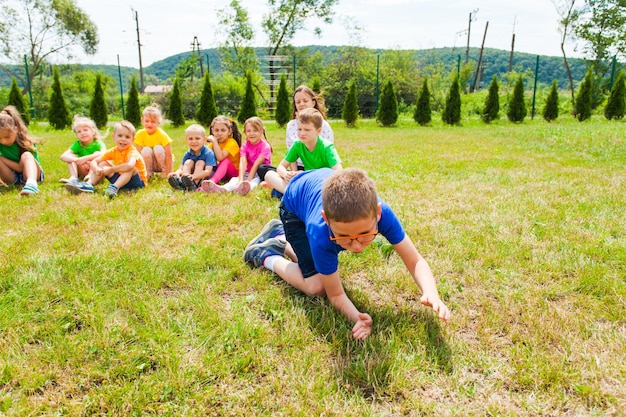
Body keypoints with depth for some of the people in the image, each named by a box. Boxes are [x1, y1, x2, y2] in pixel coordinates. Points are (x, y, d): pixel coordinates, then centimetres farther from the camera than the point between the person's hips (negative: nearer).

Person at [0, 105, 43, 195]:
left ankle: (31, 183, -58)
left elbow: (22, 167, -18)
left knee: (26, 155, -31)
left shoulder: (27, 143, -15)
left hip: (28, 174, -3)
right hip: (11, 178, 3)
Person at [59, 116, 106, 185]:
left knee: (97, 154, -29)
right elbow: (63, 156, -16)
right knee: (71, 156, -11)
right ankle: (73, 178, -27)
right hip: (84, 173, 4)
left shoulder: (98, 144, -13)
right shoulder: (77, 145, -3)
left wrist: (85, 158, -40)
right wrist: (77, 160, -35)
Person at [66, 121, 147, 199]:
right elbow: (94, 161, 1)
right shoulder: (113, 151, -1)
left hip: (138, 182, -6)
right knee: (102, 164, 1)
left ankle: (114, 187, -41)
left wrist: (110, 170, -33)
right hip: (121, 179, 6)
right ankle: (88, 184, -13)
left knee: (130, 168, -34)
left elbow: (129, 165, -45)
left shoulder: (132, 151, -22)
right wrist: (97, 169, -24)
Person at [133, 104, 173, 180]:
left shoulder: (162, 135, -21)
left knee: (158, 148, -30)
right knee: (146, 150, -28)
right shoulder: (140, 134, -15)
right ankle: (148, 173, -8)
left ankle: (164, 171, -9)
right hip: (149, 163, 1)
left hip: (162, 162, -1)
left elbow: (169, 155, -22)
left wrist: (168, 174, -24)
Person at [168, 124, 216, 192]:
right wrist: (177, 173, -34)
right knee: (188, 162, -14)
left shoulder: (208, 153, -18)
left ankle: (193, 184, -43)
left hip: (205, 177, -5)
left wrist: (193, 176, -46)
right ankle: (182, 184, -37)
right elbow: (181, 168, -7)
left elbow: (208, 171, -29)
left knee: (200, 163, -22)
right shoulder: (187, 154, -1)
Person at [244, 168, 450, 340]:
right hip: (295, 203, -4)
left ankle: (280, 236, 35)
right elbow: (336, 294, -29)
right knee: (315, 286, -15)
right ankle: (265, 256, 8)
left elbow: (415, 261, -28)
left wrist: (431, 294, -48)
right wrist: (358, 319, -49)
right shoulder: (320, 234, -44)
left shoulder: (382, 212, -40)